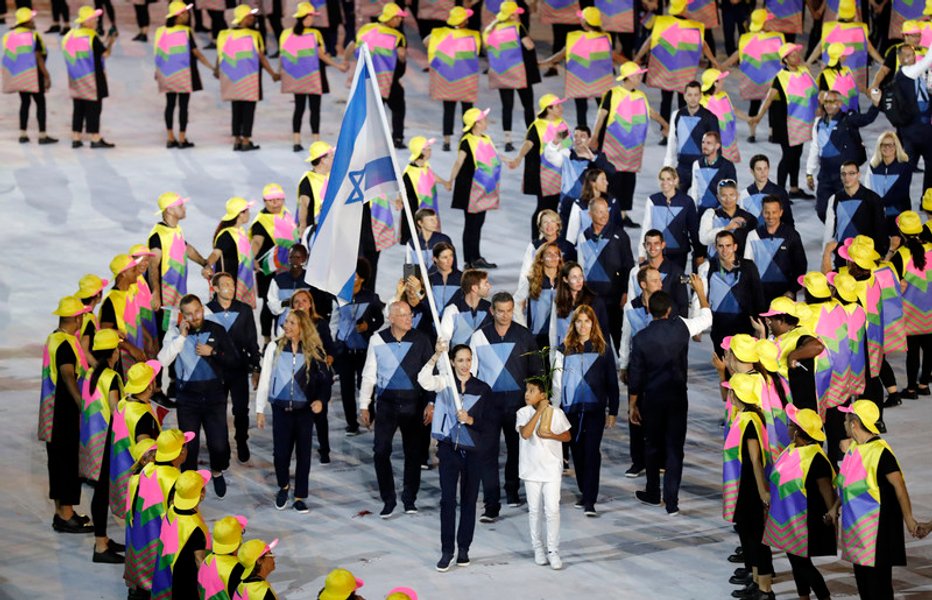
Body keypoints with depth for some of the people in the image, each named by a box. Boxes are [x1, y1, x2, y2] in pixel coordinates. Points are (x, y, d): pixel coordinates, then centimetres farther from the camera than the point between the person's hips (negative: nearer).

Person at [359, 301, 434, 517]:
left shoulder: (420, 340, -2)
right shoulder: (378, 340, -1)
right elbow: (369, 375, 5)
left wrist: (431, 403, -2)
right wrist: (364, 406, 3)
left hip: (413, 403, 0)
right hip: (386, 403, 0)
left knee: (413, 451, 5)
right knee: (381, 451, -4)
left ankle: (409, 499, 19)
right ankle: (388, 500, 8)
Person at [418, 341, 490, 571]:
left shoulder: (482, 389, 2)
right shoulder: (445, 382, -1)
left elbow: (487, 423, 2)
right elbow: (424, 380, -22)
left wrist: (470, 420, -18)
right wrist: (436, 356, -34)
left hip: (473, 450, 1)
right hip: (449, 447, -1)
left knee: (469, 499, 7)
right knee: (447, 498, -6)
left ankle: (463, 548, 17)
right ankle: (447, 551, -1)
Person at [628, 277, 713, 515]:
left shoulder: (640, 339, -9)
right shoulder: (681, 328, -9)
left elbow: (635, 376, -4)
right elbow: (706, 317, 10)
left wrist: (633, 405, 6)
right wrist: (700, 290, 23)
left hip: (652, 398, 0)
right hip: (678, 397, 0)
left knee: (652, 446, 18)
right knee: (675, 448, 1)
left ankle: (653, 493, 31)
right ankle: (671, 501, -5)